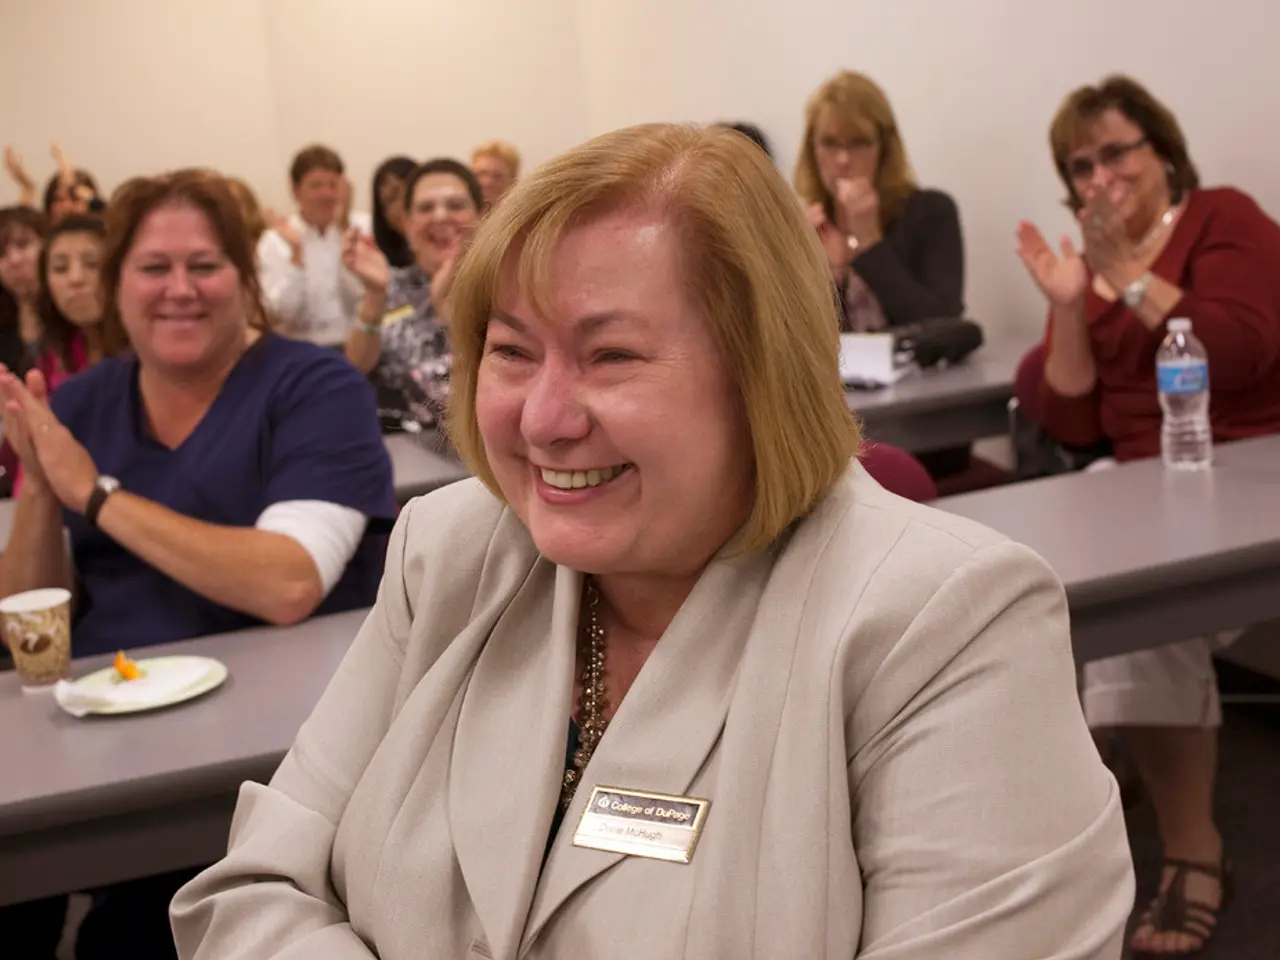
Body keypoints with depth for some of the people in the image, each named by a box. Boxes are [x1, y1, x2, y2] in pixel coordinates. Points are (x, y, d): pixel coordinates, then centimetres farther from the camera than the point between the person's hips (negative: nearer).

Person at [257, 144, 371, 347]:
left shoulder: (363, 226, 7)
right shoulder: (275, 240, 5)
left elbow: (364, 296, -8)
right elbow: (286, 313, -7)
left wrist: (344, 229, -8)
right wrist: (296, 250, -14)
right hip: (302, 348, -1)